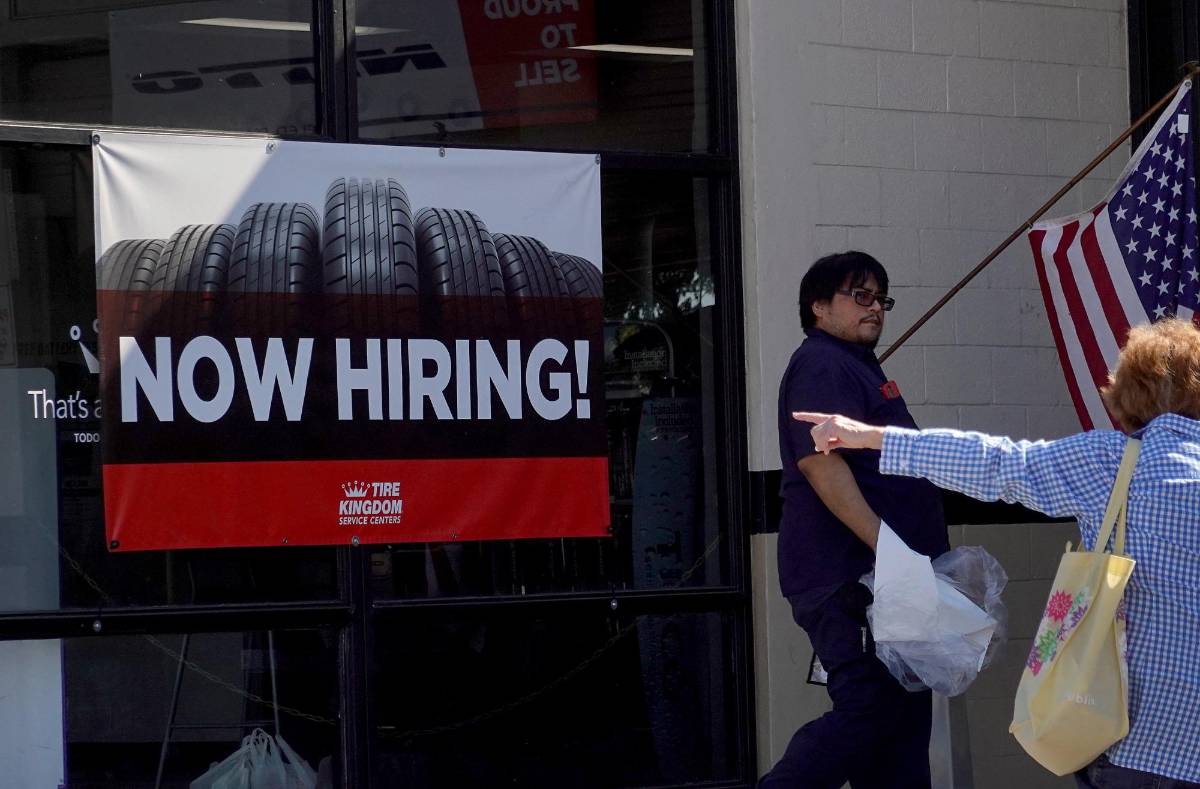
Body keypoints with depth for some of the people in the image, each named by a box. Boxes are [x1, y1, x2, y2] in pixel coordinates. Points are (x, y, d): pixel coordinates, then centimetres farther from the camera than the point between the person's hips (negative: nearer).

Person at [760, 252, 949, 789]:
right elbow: (818, 459, -23)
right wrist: (884, 544, -28)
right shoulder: (822, 366, -10)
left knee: (904, 711, 9)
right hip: (847, 577, -11)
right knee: (871, 707, -17)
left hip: (877, 577, 11)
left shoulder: (857, 366, 23)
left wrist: (924, 555, 27)